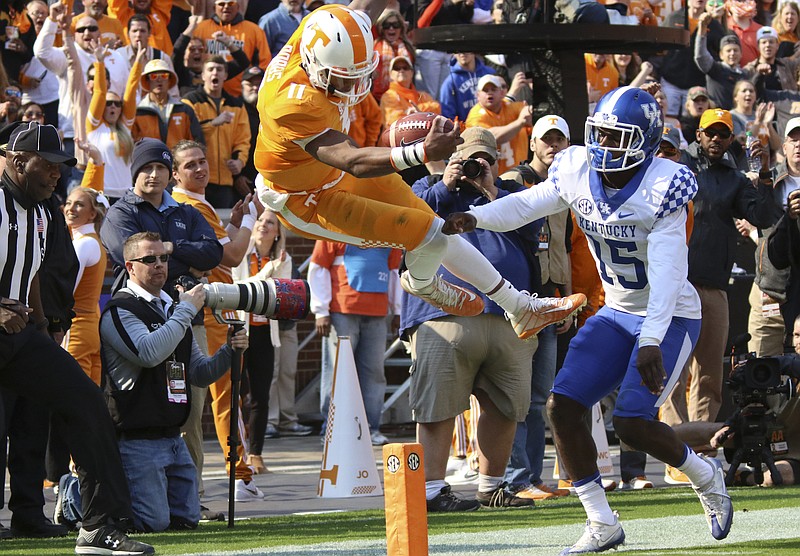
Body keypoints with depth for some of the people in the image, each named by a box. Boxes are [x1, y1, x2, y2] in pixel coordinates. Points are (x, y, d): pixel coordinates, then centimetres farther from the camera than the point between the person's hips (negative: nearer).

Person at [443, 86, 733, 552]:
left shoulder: (663, 187, -24)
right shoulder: (578, 172, -5)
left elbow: (667, 271, -31)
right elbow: (523, 207, 0)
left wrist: (652, 341, -40)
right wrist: (473, 218, -21)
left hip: (671, 317, -6)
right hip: (617, 315, 7)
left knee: (633, 423, -19)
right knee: (563, 407, -7)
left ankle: (706, 476, 12)